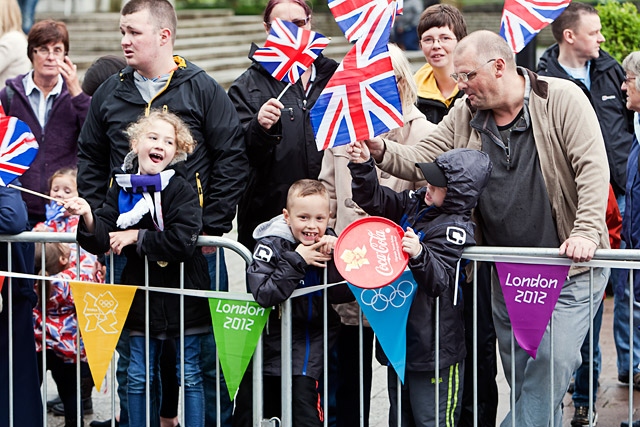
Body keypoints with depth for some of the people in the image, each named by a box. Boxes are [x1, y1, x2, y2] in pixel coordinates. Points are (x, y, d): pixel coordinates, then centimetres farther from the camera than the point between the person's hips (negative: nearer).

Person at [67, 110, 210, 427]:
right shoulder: (122, 189, 2)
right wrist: (88, 217, -20)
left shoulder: (181, 188, -11)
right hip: (141, 293, 4)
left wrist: (137, 237, -17)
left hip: (182, 294, -4)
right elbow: (102, 240, -1)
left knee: (189, 375, 6)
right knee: (138, 376, 10)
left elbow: (183, 241, -22)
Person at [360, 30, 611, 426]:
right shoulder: (464, 115, 5)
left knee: (553, 363, -15)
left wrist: (586, 233, -26)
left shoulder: (562, 99, -11)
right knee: (521, 376, 10)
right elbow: (420, 161, 3)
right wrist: (382, 151, -18)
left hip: (569, 265, -5)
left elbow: (592, 167, -17)